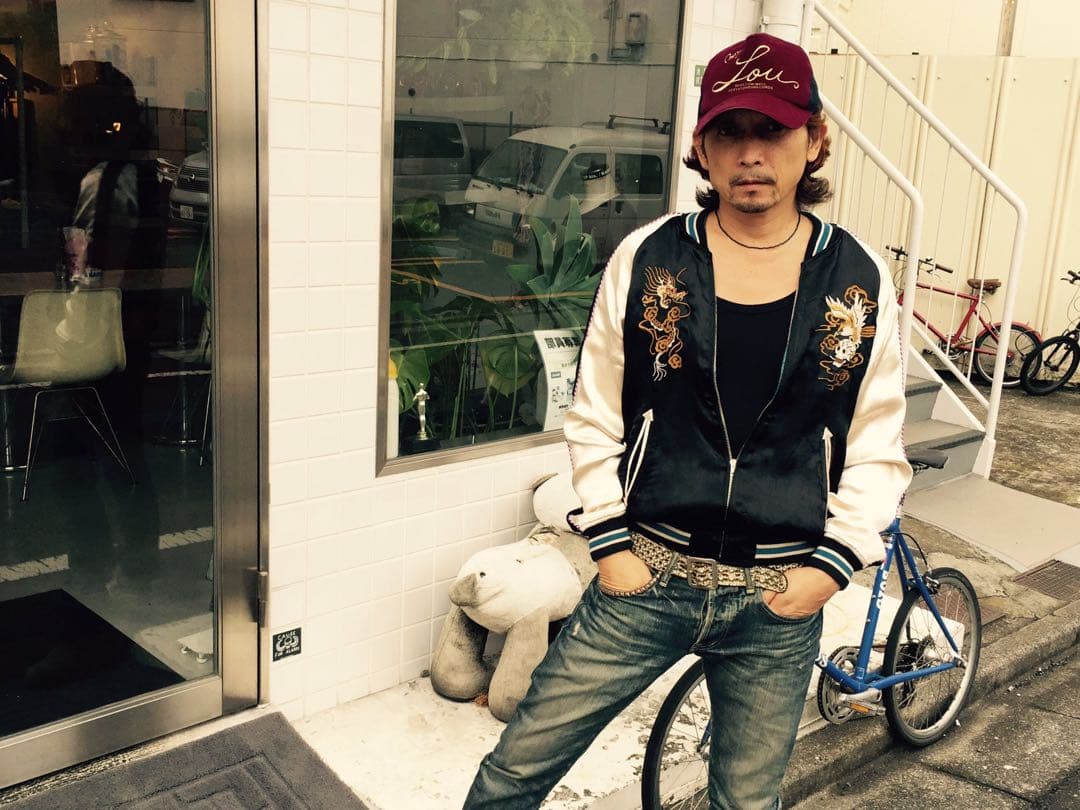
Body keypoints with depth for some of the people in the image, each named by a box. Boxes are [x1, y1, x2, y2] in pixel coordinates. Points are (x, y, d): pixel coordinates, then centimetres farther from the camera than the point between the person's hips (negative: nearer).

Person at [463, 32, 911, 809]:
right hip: (646, 580, 0)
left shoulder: (860, 280, -3)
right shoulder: (646, 258, -5)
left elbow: (878, 452, 5)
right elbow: (594, 418, 2)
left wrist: (833, 564, -5)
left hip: (778, 603, 1)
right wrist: (609, 542, -3)